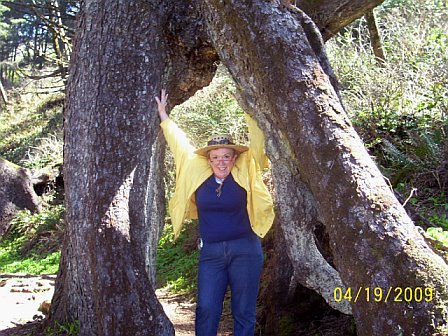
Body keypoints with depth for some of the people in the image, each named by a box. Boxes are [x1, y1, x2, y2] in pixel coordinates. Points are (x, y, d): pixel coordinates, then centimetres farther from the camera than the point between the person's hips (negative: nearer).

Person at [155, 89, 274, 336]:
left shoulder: (244, 172, -2)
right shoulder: (197, 172, 3)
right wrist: (163, 115, 19)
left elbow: (257, 144, -6)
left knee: (244, 312, 3)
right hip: (210, 252, 2)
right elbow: (179, 143, 12)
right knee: (206, 310, -4)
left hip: (245, 249, -1)